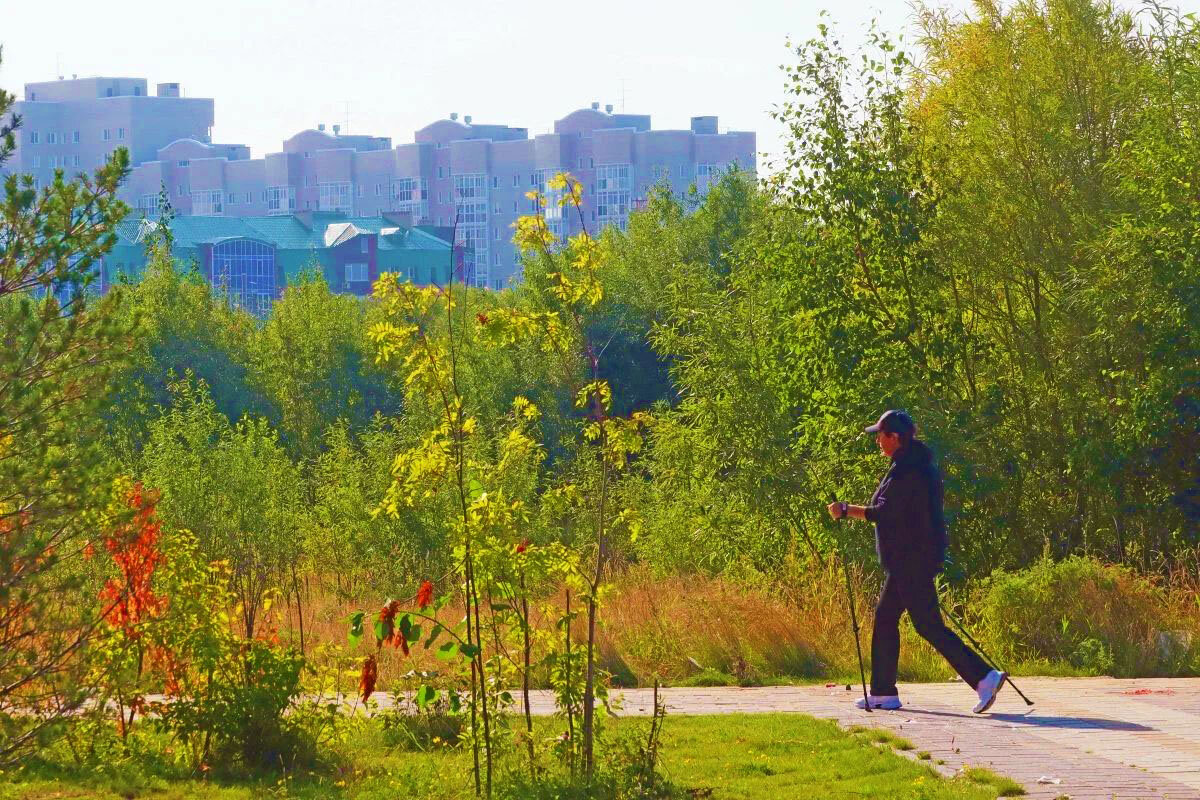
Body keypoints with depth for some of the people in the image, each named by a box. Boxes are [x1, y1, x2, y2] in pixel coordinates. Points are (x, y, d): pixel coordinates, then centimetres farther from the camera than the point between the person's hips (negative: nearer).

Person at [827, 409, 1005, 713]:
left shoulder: (907, 471, -18)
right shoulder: (920, 464, 14)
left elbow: (886, 513, -22)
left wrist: (847, 511, -14)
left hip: (911, 560, -11)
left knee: (927, 624, -10)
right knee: (885, 618, 15)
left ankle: (984, 677, -14)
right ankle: (884, 692, 18)